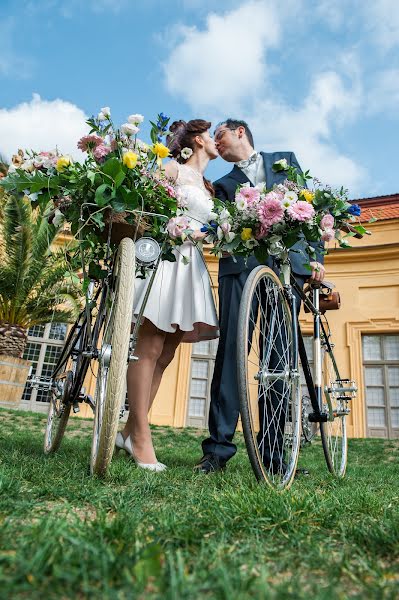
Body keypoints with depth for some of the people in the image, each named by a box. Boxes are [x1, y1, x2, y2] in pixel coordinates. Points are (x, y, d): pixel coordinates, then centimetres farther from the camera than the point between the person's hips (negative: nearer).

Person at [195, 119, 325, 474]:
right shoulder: (224, 184, 25)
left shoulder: (285, 160, 25)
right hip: (241, 266, 1)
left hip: (288, 263, 0)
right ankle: (219, 446, -7)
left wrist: (316, 256, 3)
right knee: (231, 349, -11)